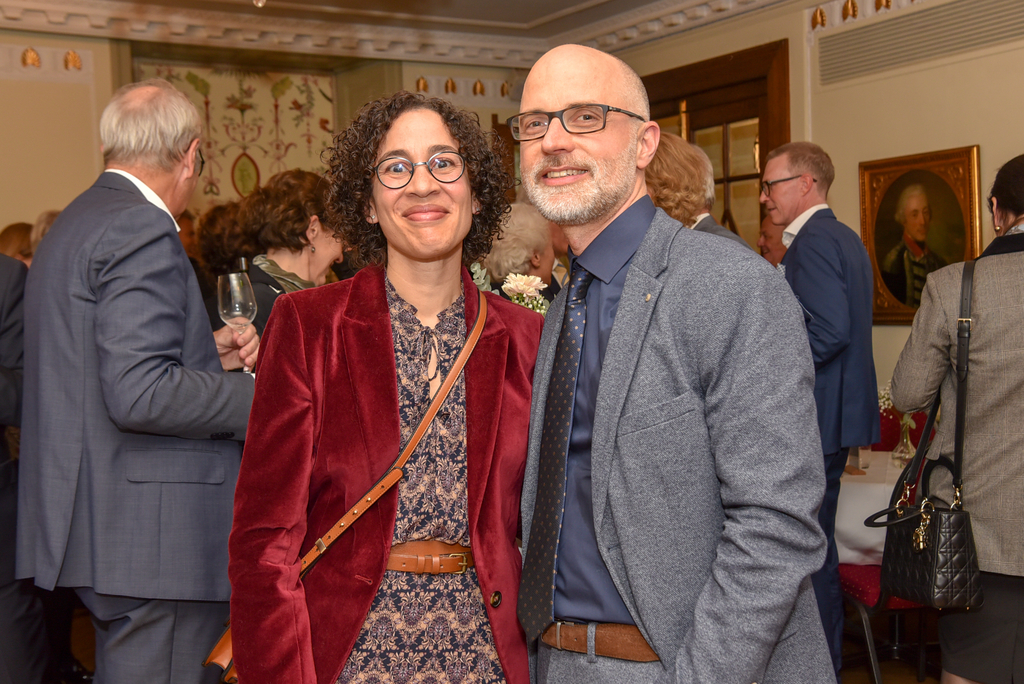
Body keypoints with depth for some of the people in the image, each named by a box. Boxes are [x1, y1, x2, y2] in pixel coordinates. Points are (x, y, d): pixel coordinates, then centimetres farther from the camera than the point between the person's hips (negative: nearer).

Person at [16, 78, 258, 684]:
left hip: (103, 529, 10)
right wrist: (264, 396, -14)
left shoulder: (77, 223, 18)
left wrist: (206, 355, 15)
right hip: (152, 541, -10)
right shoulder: (142, 229, -15)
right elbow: (139, 395, -24)